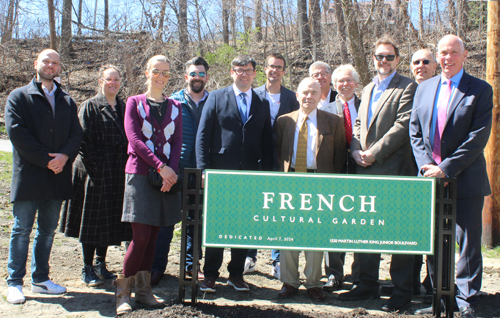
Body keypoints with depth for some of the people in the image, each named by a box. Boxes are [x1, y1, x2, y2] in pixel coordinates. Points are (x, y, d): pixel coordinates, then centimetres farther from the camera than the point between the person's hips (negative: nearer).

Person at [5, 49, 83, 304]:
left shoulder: (67, 101, 16)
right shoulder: (19, 97, 2)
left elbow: (76, 133, 8)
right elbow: (16, 132, -10)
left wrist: (65, 155, -12)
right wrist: (46, 160, -14)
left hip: (57, 176, 5)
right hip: (28, 175, -4)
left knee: (48, 230, 11)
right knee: (22, 230, 0)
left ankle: (40, 279, 21)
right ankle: (14, 283, 7)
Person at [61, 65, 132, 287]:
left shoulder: (124, 108, 13)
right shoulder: (90, 107, -4)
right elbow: (83, 139, -9)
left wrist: (128, 165, 4)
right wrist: (94, 164, -15)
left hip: (118, 174, 5)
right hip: (96, 173, -5)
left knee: (110, 220, 11)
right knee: (93, 220, 1)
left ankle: (101, 265, 23)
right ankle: (88, 269, 10)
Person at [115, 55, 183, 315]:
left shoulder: (175, 107, 14)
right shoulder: (134, 103, 5)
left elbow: (177, 142, 8)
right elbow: (134, 139, -6)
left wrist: (171, 170, -9)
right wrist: (160, 166, -15)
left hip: (167, 175, 4)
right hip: (140, 174, -3)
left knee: (152, 236, 6)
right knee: (141, 236, -9)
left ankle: (144, 290, 14)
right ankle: (123, 292, 3)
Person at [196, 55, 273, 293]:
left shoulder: (262, 104, 12)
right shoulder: (216, 98, 6)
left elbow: (267, 142, 11)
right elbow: (203, 136, 1)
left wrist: (265, 172, 1)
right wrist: (203, 169, -7)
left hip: (250, 175, 2)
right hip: (220, 173, -2)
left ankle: (236, 274, 19)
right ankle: (210, 275, 13)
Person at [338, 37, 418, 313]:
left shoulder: (407, 87, -3)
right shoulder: (367, 90, 20)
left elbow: (403, 125, -13)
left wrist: (374, 153, -15)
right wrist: (356, 150, 0)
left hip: (394, 169, -7)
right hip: (366, 170, 7)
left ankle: (402, 291, 8)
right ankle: (368, 284, 23)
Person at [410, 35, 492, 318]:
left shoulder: (480, 90, -2)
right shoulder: (424, 88, 12)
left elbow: (479, 136, -11)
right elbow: (415, 131, 10)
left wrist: (447, 167, -16)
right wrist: (426, 164, -5)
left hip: (465, 179, -4)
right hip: (431, 178, 4)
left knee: (468, 243, 2)